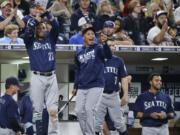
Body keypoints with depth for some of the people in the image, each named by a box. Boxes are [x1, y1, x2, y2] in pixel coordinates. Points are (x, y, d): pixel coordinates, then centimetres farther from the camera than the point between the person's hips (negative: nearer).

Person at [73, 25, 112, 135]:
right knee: (79, 111, 2)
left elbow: (109, 56, -22)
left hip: (96, 85, -5)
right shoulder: (79, 53, 12)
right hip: (82, 87, 5)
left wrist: (105, 43, -39)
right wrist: (75, 87, 17)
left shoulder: (98, 48, -2)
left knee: (89, 109, -15)